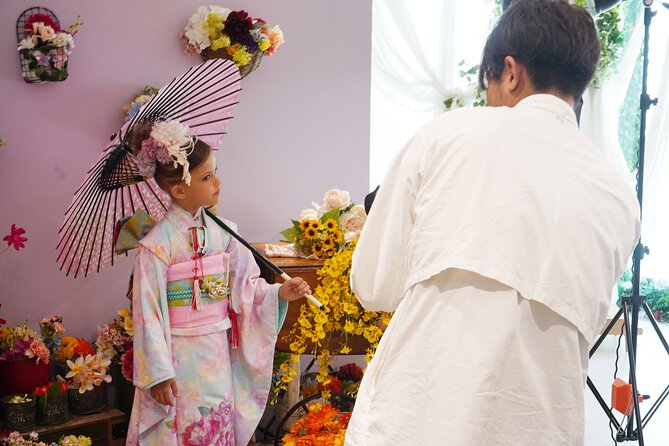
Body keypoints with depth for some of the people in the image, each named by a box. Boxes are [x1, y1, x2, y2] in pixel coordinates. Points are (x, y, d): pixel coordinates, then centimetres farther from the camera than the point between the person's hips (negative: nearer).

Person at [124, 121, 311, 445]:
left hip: (218, 355, 5)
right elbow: (148, 312, -14)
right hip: (180, 360, -5)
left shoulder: (220, 232, 1)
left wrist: (279, 293, -11)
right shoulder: (158, 242, -16)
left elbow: (244, 287, 6)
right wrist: (158, 373, -14)